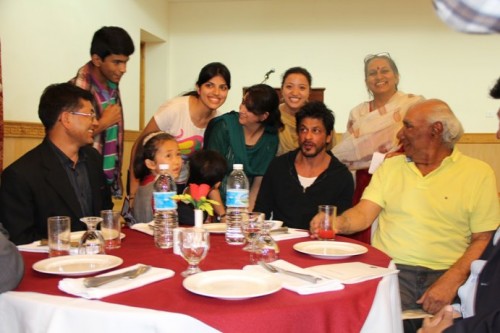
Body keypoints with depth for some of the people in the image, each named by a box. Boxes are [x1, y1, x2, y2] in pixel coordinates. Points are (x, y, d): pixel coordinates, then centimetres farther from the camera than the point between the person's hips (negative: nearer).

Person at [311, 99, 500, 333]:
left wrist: (451, 280, -14)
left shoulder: (478, 173, 6)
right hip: (389, 269, 1)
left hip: (444, 273, -1)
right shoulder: (391, 167, 14)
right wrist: (335, 223, -17)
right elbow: (364, 214, 5)